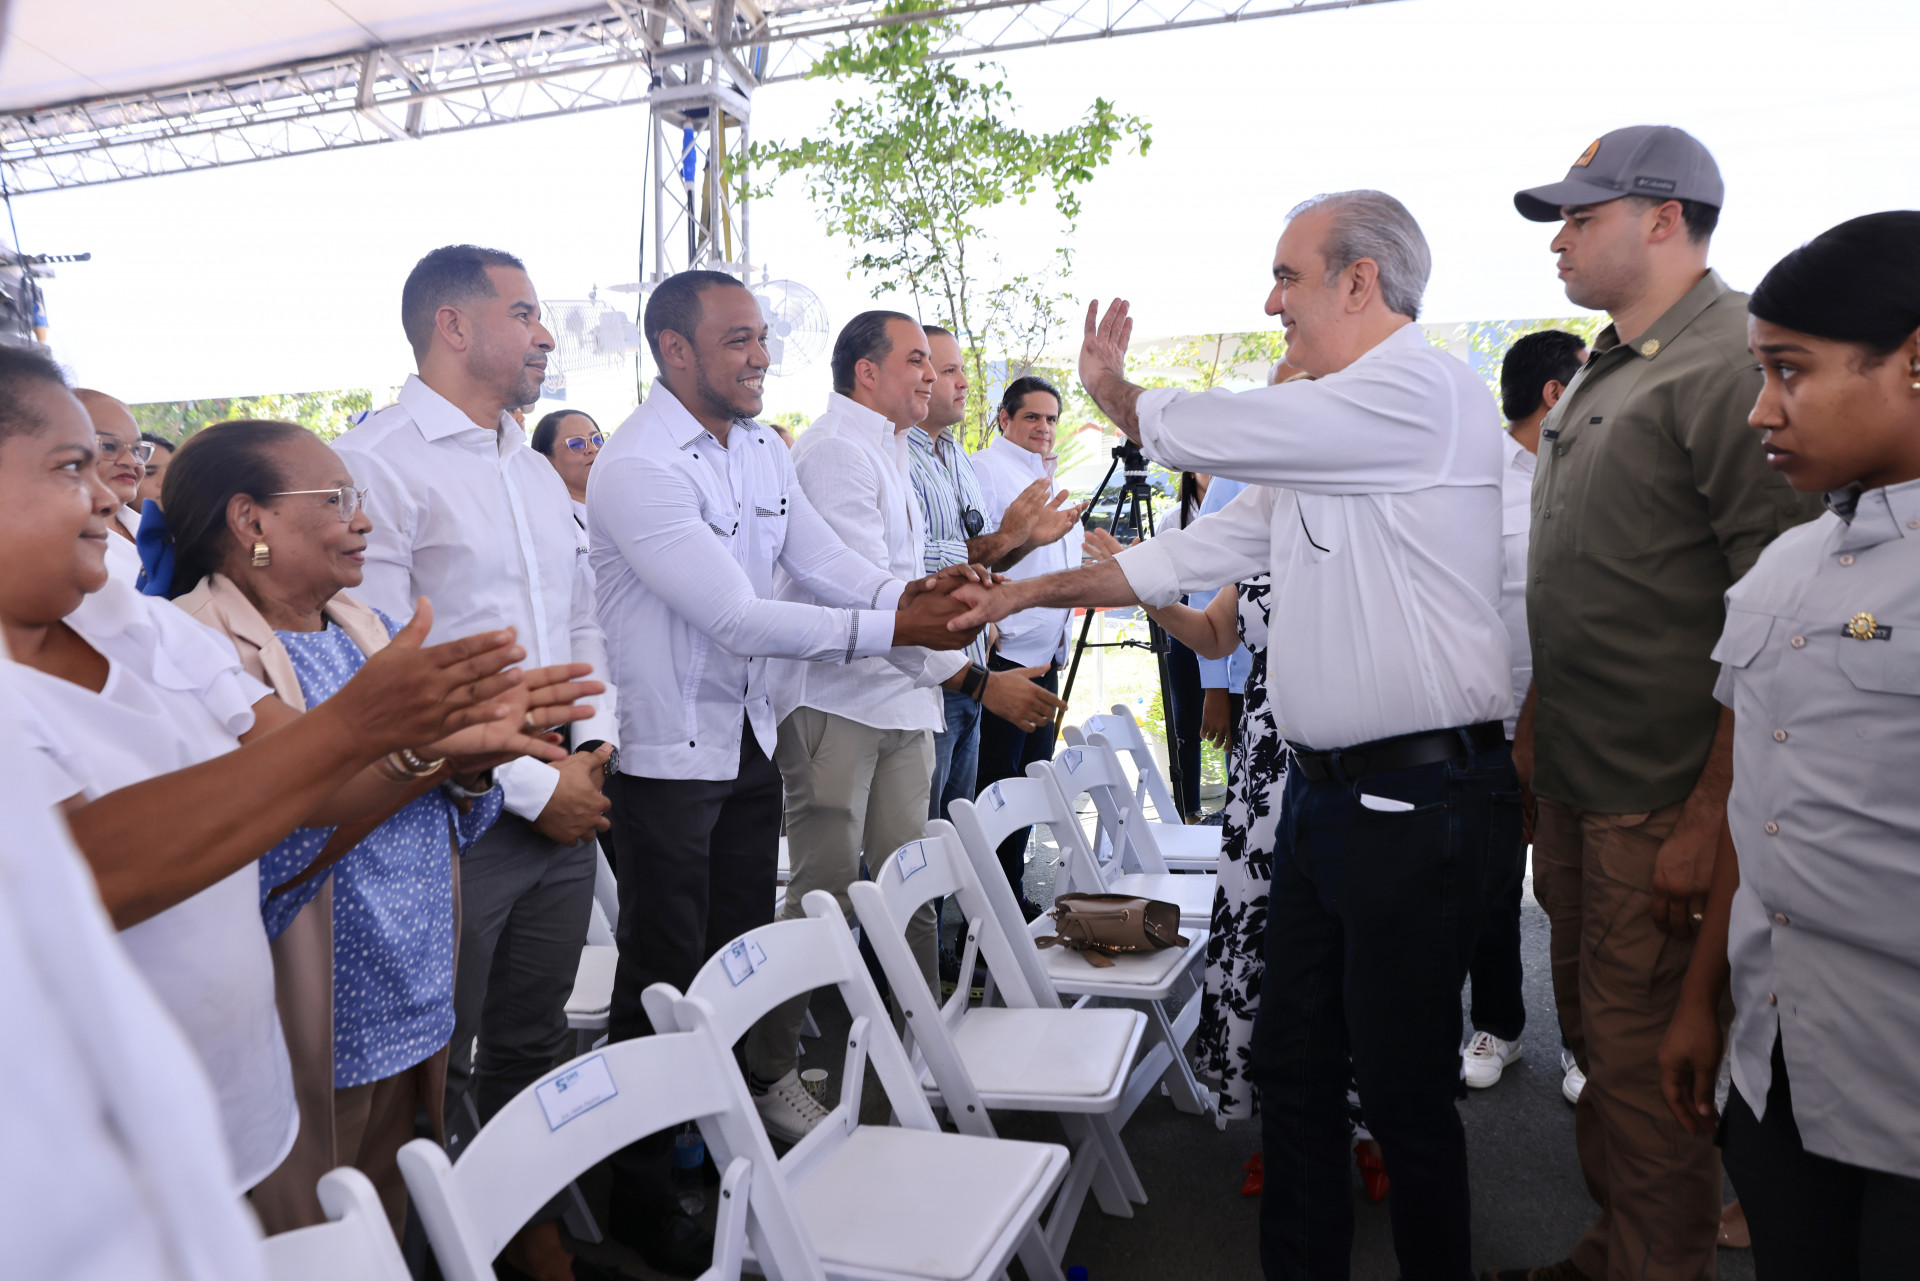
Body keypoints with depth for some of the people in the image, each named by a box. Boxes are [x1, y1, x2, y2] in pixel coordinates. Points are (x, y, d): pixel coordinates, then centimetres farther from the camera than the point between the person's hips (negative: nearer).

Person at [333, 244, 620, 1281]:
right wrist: (530, 785, -13)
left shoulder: (536, 472, 14)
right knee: (437, 1067, 8)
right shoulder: (376, 462, -12)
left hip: (565, 808, 7)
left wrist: (595, 741, 4)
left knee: (531, 1046, 20)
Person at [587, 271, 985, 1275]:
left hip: (749, 740, 8)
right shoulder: (635, 467, -21)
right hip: (663, 755, -7)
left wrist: (913, 591, -18)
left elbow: (824, 561, 3)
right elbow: (739, 619, -27)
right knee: (663, 982, 5)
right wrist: (892, 628, -30)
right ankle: (639, 1199, 24)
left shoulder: (763, 450, 6)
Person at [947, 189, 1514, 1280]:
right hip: (1326, 785, 10)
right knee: (1293, 1061, 17)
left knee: (1406, 1085, 5)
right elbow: (1209, 546, 18)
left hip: (1419, 800, -9)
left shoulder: (1420, 390, -15)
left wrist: (1113, 386, 9)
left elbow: (1195, 434, -14)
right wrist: (1031, 590, 16)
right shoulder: (1329, 427, 17)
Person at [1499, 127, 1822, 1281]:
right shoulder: (1602, 373, 14)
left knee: (1643, 1056, 3)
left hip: (1663, 799, -9)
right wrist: (1531, 729, 18)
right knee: (1591, 1028, 18)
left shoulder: (1733, 363, -15)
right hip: (1574, 780, 9)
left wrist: (1712, 818, -21)